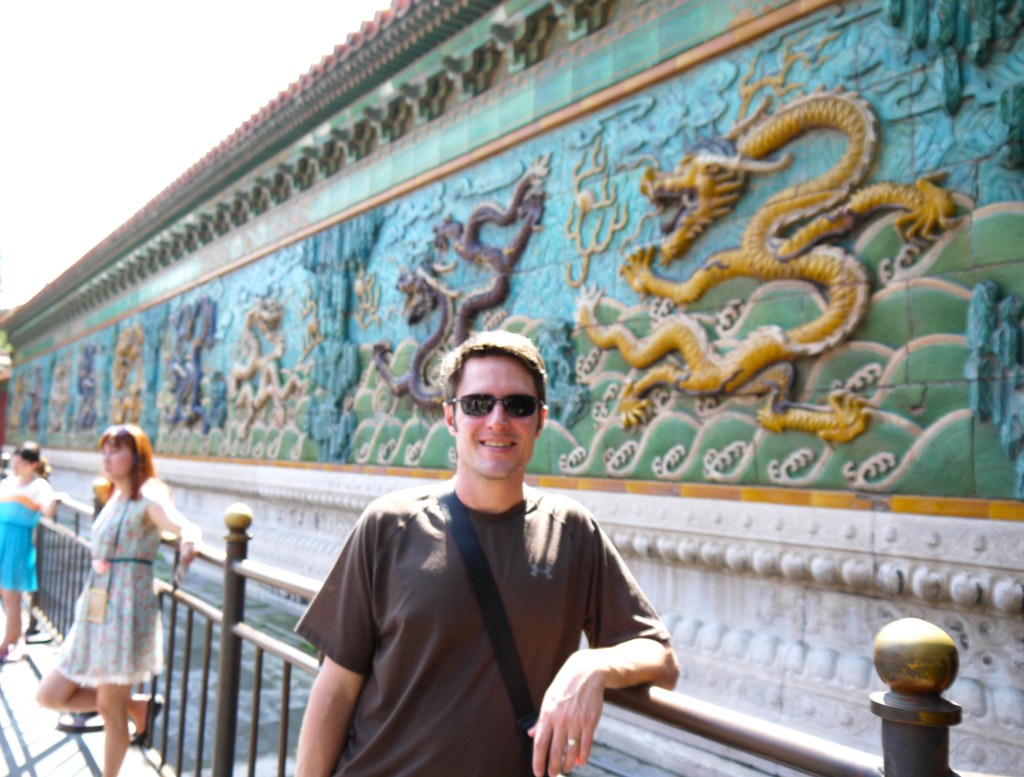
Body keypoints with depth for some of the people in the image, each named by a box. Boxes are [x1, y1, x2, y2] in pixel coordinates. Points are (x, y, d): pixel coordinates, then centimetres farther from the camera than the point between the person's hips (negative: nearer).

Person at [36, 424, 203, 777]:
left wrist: (189, 539, -54)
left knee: (110, 708, 3)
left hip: (127, 612, -8)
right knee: (50, 696, 9)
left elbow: (183, 524, -33)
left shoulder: (149, 499, -13)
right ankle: (137, 706, 21)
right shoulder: (115, 499, 11)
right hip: (95, 612, 8)